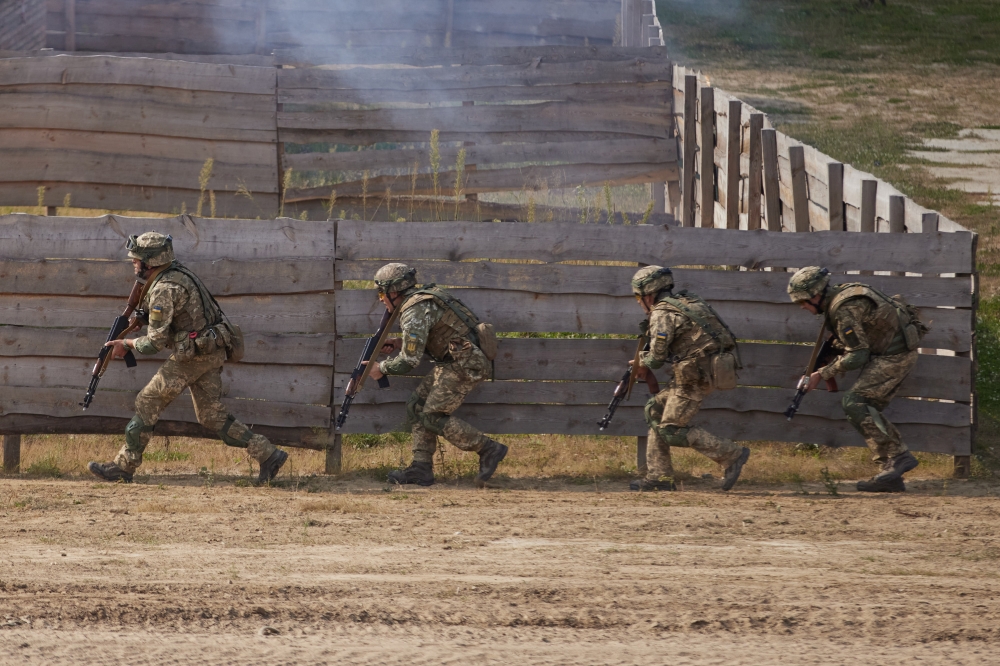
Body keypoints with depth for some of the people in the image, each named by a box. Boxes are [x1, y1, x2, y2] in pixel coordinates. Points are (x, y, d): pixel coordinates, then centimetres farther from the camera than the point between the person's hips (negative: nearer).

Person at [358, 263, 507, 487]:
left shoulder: (414, 313, -17)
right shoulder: (423, 297, 14)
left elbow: (408, 361, -18)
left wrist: (381, 368, 0)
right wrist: (400, 343, 17)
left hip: (466, 364, -10)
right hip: (454, 361, 10)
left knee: (433, 416, -8)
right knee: (417, 406, 9)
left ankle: (488, 449, -2)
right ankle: (421, 469, 8)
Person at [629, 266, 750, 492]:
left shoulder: (662, 314, -10)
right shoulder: (686, 301, 17)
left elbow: (658, 356, -11)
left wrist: (642, 364, 10)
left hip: (698, 375, -10)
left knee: (672, 430, -3)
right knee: (655, 409, 16)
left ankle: (731, 454, -5)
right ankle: (659, 476, 16)